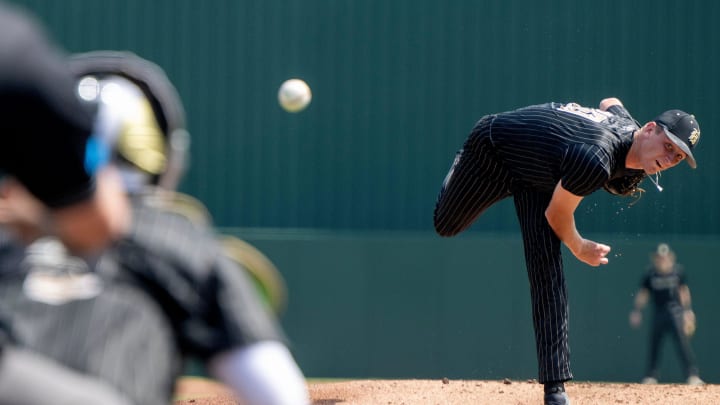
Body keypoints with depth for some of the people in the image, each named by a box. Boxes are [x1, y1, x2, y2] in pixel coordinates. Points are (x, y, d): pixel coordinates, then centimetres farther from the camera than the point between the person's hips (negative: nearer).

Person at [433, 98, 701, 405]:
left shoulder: (628, 125, -20)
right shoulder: (595, 160, -45)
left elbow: (610, 102, 7)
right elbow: (557, 214, -27)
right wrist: (579, 249, -9)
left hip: (539, 176, 6)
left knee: (547, 273, -7)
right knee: (446, 225, 18)